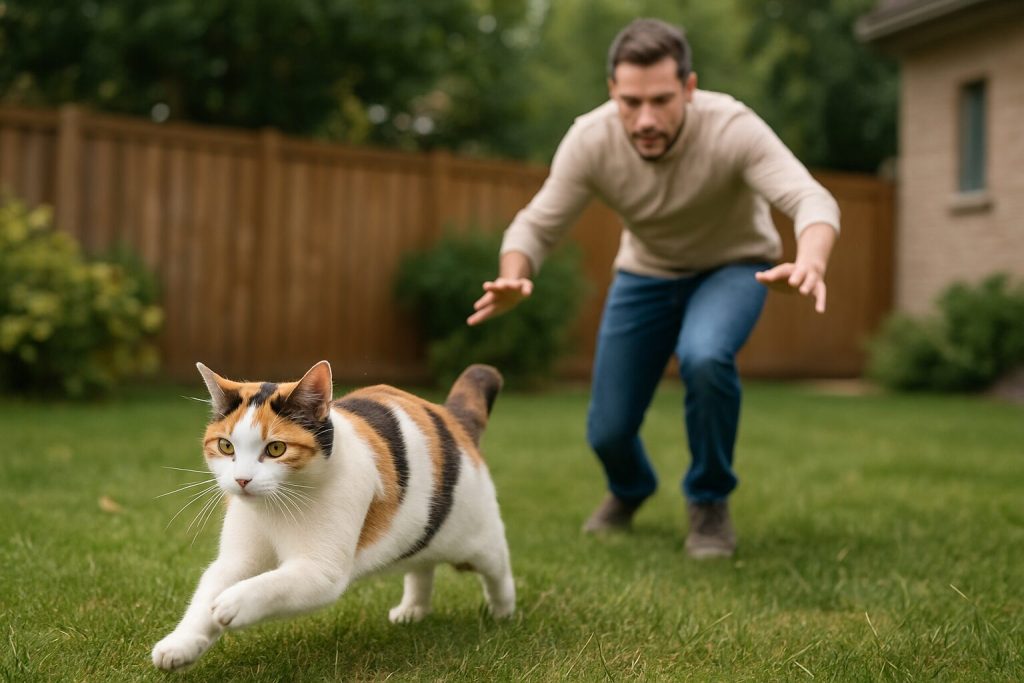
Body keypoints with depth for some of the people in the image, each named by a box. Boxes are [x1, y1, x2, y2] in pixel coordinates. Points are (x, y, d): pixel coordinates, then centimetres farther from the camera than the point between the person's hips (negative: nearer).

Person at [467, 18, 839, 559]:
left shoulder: (731, 128, -33)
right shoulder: (590, 140, -25)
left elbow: (811, 199, -44)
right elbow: (536, 225, -19)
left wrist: (810, 262, -66)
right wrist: (512, 279, -42)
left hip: (732, 266, -2)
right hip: (645, 272, 3)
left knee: (703, 356, -35)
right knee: (607, 430, 0)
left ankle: (710, 502, -6)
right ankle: (629, 491, 40)